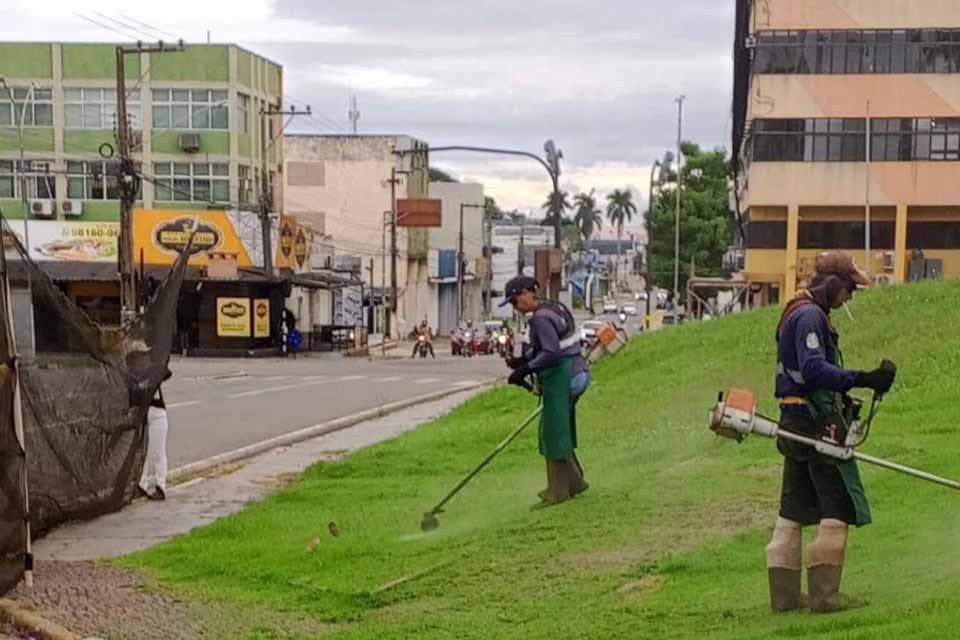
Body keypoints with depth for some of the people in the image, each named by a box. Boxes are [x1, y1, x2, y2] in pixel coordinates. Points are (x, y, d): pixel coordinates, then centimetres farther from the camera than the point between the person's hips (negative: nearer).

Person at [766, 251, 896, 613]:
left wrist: (841, 397, 17)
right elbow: (813, 369, -26)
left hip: (795, 421, 11)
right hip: (816, 423, -11)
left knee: (793, 512, 10)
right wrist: (861, 379, -30)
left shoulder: (799, 313, 19)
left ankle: (785, 595, 14)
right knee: (838, 511, -5)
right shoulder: (810, 315, -13)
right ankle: (824, 596, -4)